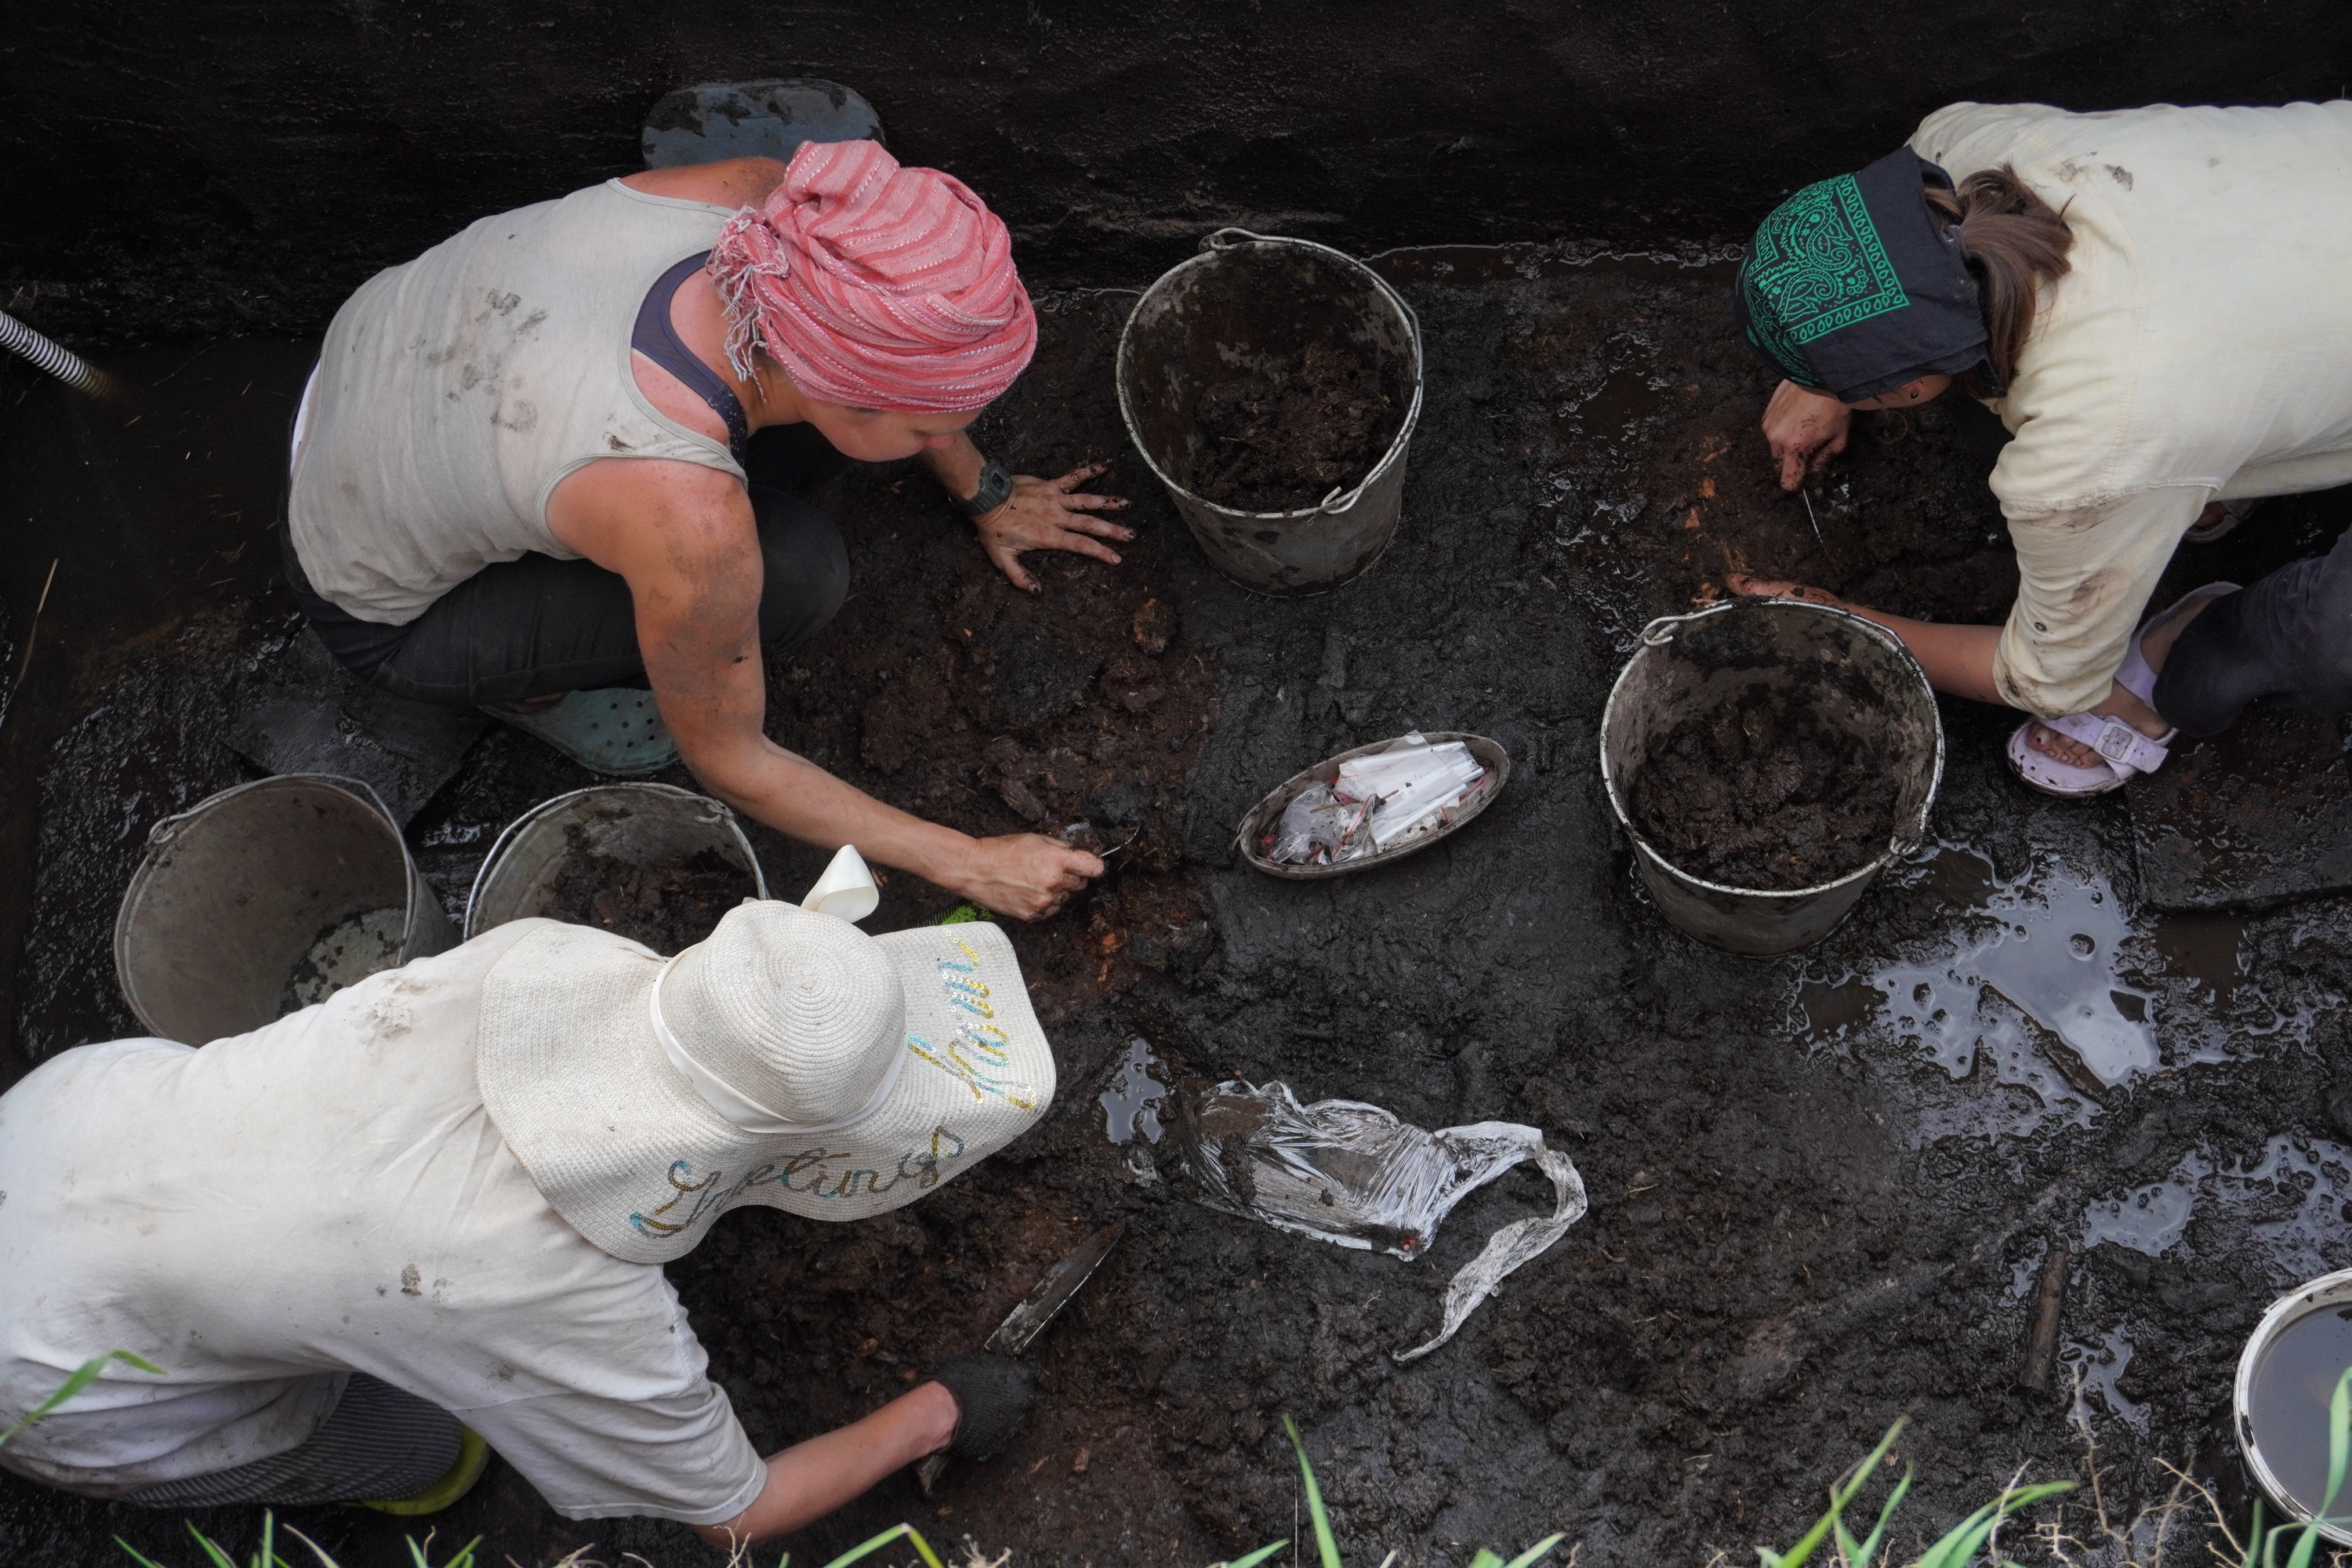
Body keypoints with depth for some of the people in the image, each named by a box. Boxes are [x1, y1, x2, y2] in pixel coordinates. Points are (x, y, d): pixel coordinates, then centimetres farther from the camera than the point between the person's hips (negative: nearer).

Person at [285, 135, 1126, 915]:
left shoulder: (757, 196, -26)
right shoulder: (685, 518, -41)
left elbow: (881, 363, -1)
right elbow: (728, 763, -21)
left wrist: (986, 495, 13)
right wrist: (970, 866, -14)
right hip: (380, 609, -6)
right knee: (797, 565, -23)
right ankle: (522, 680, 2)